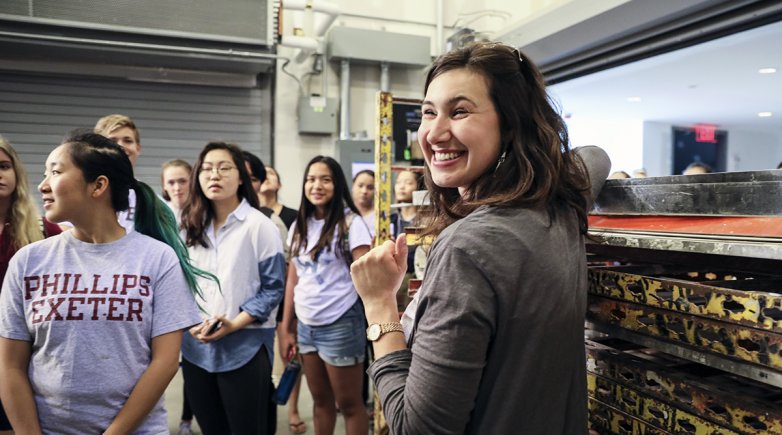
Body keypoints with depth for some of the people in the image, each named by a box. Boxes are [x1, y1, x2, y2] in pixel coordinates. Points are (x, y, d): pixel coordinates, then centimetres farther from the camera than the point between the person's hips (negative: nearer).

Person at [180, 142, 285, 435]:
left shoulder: (259, 225, -8)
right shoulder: (190, 226, 9)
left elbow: (273, 288, -8)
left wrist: (235, 323, -18)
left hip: (245, 347, -5)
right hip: (196, 348, 5)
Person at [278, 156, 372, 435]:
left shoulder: (350, 223, -10)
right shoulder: (299, 226, 8)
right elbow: (293, 279, 11)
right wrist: (286, 328, 11)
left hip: (339, 325, -5)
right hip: (305, 324, 6)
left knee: (348, 403, 8)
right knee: (321, 400, 18)